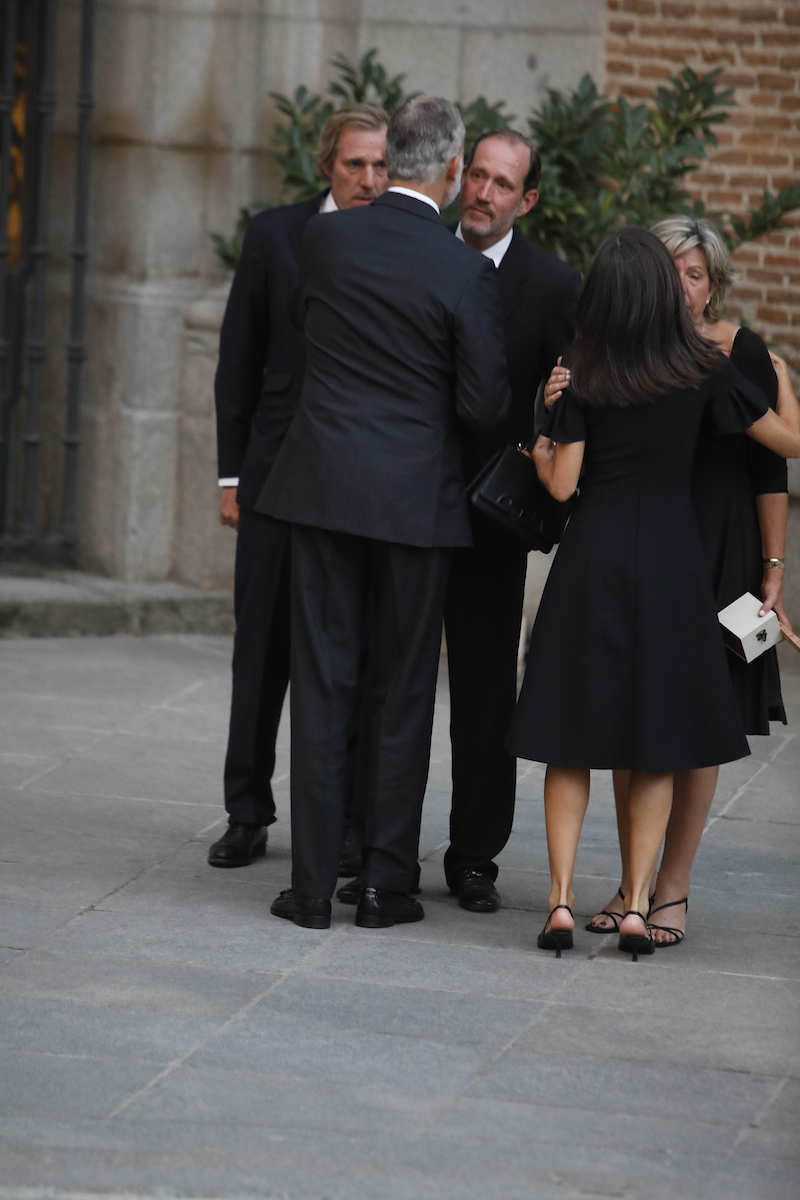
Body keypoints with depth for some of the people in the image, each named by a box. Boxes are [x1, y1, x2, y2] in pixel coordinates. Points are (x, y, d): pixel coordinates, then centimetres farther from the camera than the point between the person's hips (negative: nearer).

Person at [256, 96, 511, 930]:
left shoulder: (324, 239, -1)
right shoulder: (464, 274, -11)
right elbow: (483, 405, -9)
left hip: (324, 486, 2)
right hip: (415, 500, -2)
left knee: (321, 685, 5)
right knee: (403, 691, 7)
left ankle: (313, 885, 5)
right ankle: (387, 883, 9)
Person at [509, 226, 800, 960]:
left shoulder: (583, 377, -3)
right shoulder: (703, 371, -3)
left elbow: (562, 483, -2)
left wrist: (541, 453, 19)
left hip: (592, 563, 0)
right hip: (671, 566, 0)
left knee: (572, 739, 6)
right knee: (658, 746, 8)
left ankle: (562, 900, -3)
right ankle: (637, 905, 0)